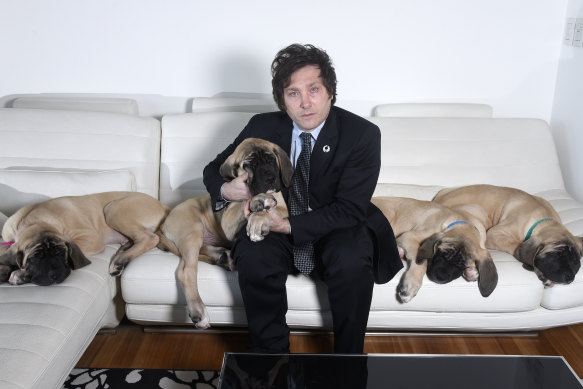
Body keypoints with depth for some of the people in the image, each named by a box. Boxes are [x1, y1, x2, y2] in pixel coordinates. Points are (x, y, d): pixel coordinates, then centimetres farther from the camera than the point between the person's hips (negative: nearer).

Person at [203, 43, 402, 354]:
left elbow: (349, 210, -17)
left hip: (335, 229, -1)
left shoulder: (363, 134, -15)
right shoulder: (262, 127, -7)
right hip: (275, 227, 2)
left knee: (352, 261, -33)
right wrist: (225, 189, -20)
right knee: (253, 255, -29)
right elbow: (213, 169, 5)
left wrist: (290, 225, -29)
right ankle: (269, 352, -9)